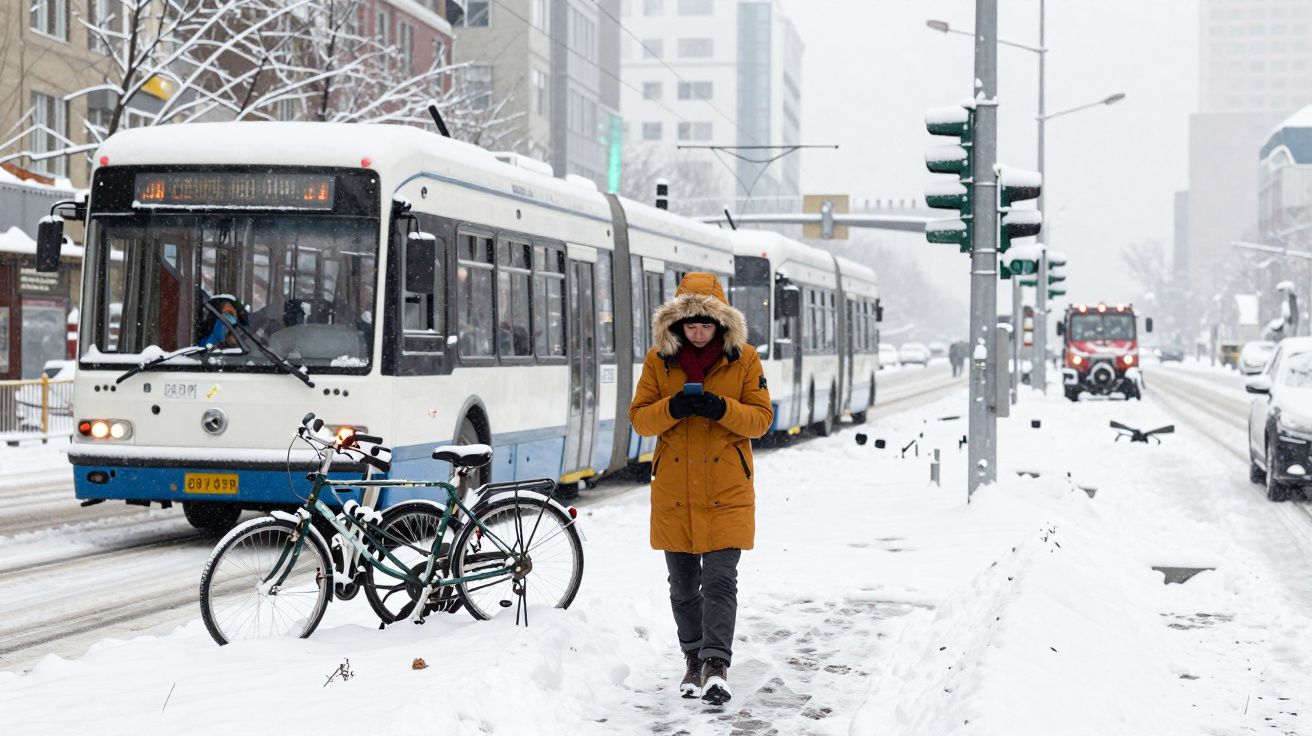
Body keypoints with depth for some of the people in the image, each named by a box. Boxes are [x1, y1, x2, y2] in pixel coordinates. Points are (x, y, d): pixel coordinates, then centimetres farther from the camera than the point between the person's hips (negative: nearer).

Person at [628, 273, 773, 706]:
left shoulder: (744, 360, 0)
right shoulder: (659, 360, 3)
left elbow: (761, 418, -2)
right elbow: (639, 419, 1)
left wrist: (722, 409, -20)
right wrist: (672, 408, -19)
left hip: (727, 491, -2)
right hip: (673, 489, 2)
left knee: (720, 580, -12)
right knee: (683, 584, 11)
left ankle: (716, 665, -14)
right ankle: (694, 659, 26)